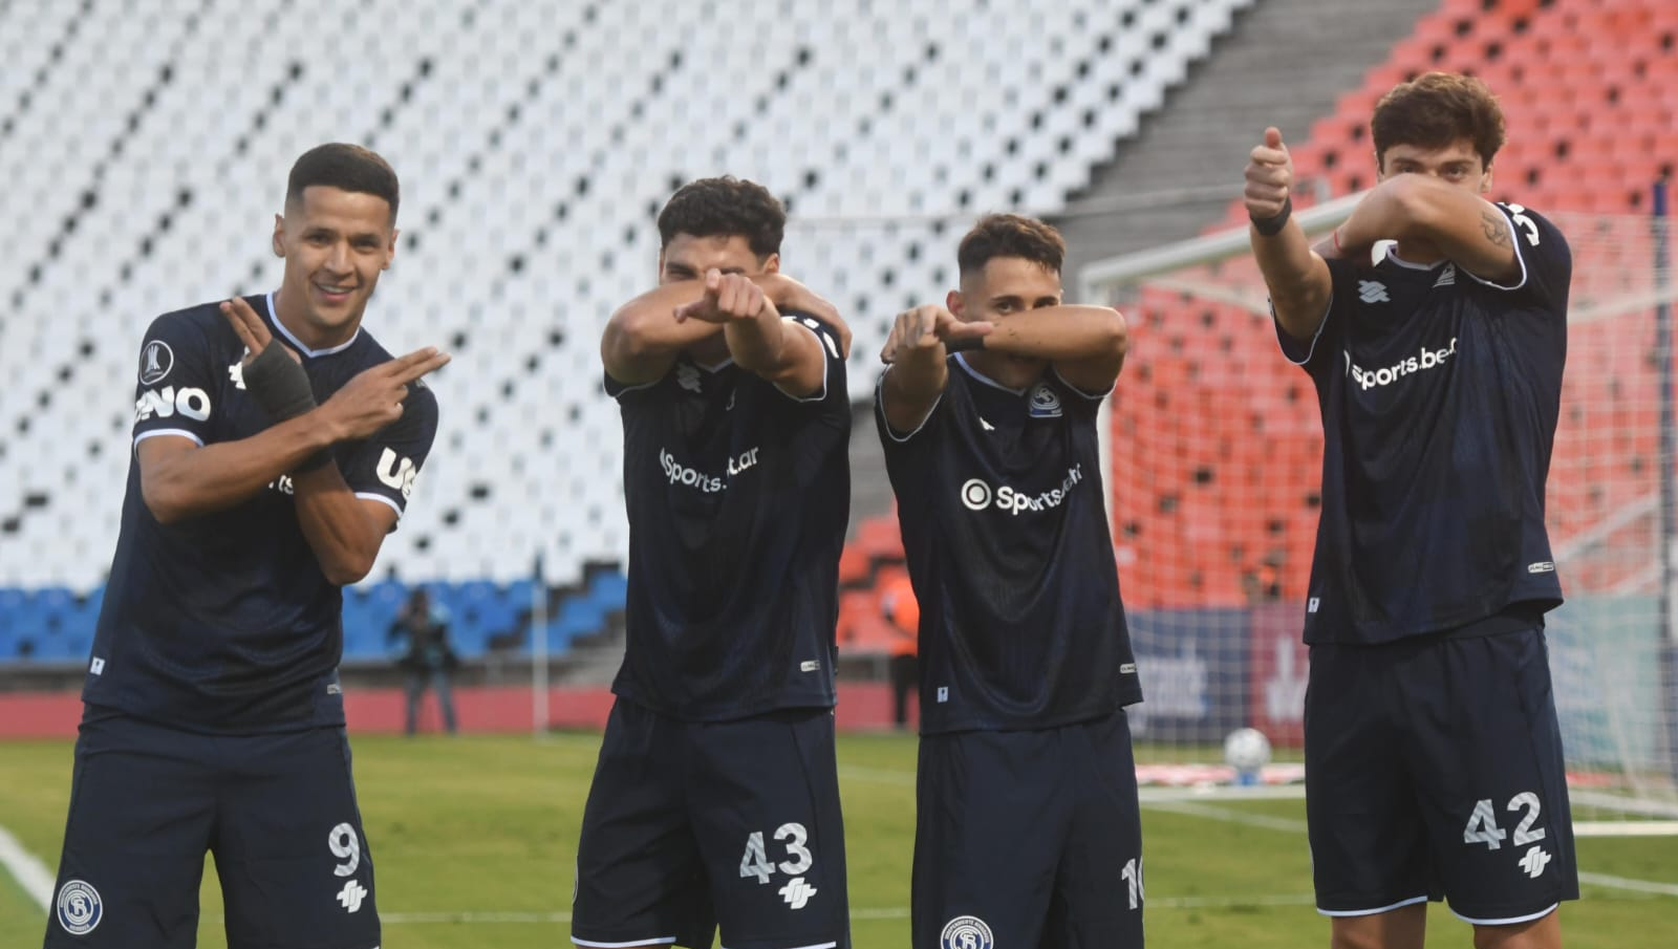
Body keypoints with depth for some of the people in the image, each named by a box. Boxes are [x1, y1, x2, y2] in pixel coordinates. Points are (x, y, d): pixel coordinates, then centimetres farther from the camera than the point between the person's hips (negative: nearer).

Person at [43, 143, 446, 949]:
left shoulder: (399, 401, 4)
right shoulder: (190, 342, -3)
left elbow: (349, 558, -9)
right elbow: (169, 488, -19)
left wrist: (292, 412, -19)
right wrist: (323, 424, -23)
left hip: (293, 733, 2)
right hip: (144, 723, -2)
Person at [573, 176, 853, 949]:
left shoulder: (807, 351, -8)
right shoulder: (648, 364, 1)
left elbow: (770, 350, -34)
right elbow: (636, 328, -24)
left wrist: (751, 307, -57)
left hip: (772, 719, -4)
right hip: (650, 708, 5)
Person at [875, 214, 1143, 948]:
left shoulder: (1068, 391, 5)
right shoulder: (934, 401, -4)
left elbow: (1107, 331, -18)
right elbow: (912, 379, -28)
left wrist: (989, 335, -37)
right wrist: (923, 343, -54)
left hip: (1094, 729, 4)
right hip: (979, 742, -4)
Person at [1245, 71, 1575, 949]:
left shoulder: (1530, 259, 2)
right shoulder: (1349, 291, 10)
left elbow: (1416, 210, -17)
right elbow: (1296, 284, -14)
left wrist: (1344, 238, 3)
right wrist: (1273, 224, -37)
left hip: (1482, 638, -4)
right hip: (1352, 644, 4)